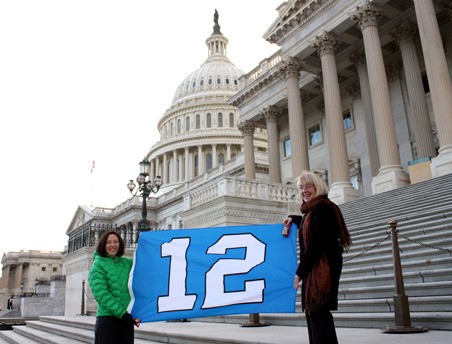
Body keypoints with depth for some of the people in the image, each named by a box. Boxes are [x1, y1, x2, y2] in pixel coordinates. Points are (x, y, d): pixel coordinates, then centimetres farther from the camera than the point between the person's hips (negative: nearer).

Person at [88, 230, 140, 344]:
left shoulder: (127, 263, 12)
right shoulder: (98, 264, -2)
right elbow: (101, 294, -12)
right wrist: (121, 313, -18)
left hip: (127, 317, 4)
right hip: (107, 317, -4)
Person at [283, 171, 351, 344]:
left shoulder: (323, 208, -15)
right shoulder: (312, 209, 16)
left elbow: (315, 244, -20)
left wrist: (300, 272, -17)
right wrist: (293, 218, 26)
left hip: (323, 268, -10)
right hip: (313, 269, 10)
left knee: (318, 312, -9)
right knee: (312, 311, 13)